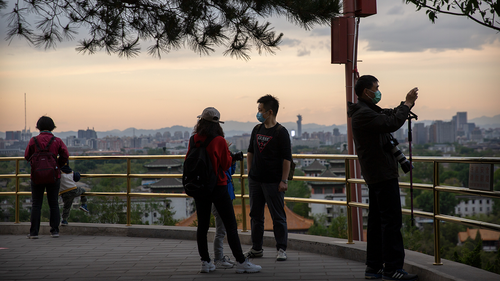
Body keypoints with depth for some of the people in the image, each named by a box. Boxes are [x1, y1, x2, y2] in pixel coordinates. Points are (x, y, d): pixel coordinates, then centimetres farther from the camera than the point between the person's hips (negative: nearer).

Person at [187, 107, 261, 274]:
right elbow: (226, 165, -6)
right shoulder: (219, 141, -13)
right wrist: (227, 152, 10)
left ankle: (205, 262, 11)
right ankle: (241, 262, -1)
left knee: (202, 226, 10)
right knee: (231, 226, -1)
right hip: (218, 187, -4)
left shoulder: (193, 140, -2)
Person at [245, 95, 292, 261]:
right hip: (255, 179, 6)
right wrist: (250, 172, 12)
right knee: (255, 215, 11)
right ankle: (256, 248, 20)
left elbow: (287, 158, -11)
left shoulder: (280, 132, -9)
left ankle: (281, 249, 5)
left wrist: (284, 180, -15)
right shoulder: (257, 130, 9)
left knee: (278, 216, -1)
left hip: (273, 182, -6)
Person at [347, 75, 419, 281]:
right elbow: (393, 123, -26)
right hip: (382, 173, -11)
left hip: (375, 174, 11)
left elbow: (390, 116, 26)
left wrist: (407, 104, 10)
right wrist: (407, 104, -13)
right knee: (392, 220, -10)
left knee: (377, 220, 11)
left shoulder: (368, 111, 18)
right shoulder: (363, 113, -16)